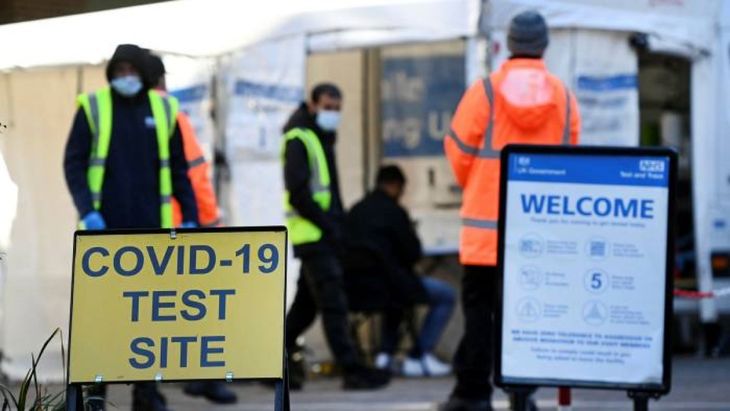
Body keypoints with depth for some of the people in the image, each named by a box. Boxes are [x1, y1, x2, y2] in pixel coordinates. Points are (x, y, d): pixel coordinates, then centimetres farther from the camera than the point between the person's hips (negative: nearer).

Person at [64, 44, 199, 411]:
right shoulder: (93, 108, 2)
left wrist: (189, 217, 5)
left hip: (149, 228, 2)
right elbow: (73, 163, -2)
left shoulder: (162, 111, 10)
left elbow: (178, 170, 12)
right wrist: (87, 211, -15)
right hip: (105, 228, -2)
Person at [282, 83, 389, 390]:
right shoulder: (298, 139, -9)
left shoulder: (322, 139, 21)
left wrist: (337, 224, 11)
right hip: (312, 235, -10)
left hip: (324, 235, 10)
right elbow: (297, 192, -17)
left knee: (306, 305, 12)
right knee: (334, 304, -12)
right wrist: (328, 225, -18)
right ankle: (352, 371, -15)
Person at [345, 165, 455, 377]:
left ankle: (385, 354, 26)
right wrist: (412, 237, 15)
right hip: (383, 285, -7)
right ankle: (418, 357, 4)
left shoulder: (355, 211, 10)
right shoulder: (394, 212, -9)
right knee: (446, 295, 7)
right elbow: (413, 254, -6)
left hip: (355, 288, 7)